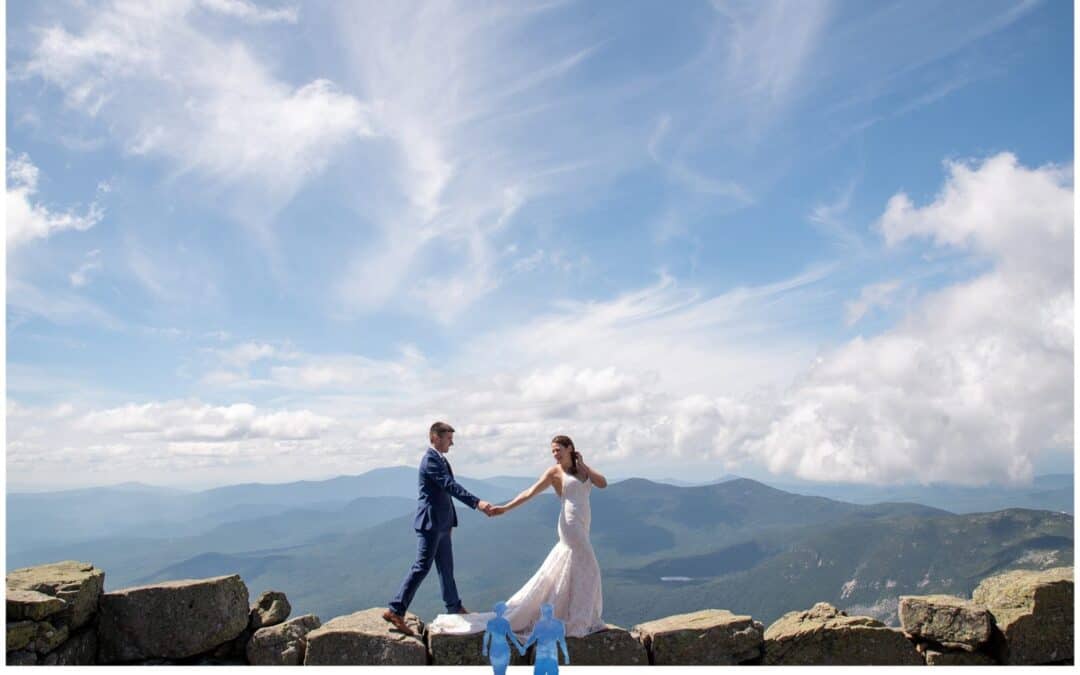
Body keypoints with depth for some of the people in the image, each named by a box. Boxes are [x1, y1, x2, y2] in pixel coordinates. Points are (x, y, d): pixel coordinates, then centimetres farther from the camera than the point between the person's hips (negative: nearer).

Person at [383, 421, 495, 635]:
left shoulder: (440, 459, 14)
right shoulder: (431, 460, -17)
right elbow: (451, 486, -28)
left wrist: (450, 520, 19)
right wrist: (477, 503, -35)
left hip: (441, 523, 10)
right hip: (430, 522, -10)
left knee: (446, 567, 18)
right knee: (422, 566, -8)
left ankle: (454, 608, 30)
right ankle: (395, 610, -4)